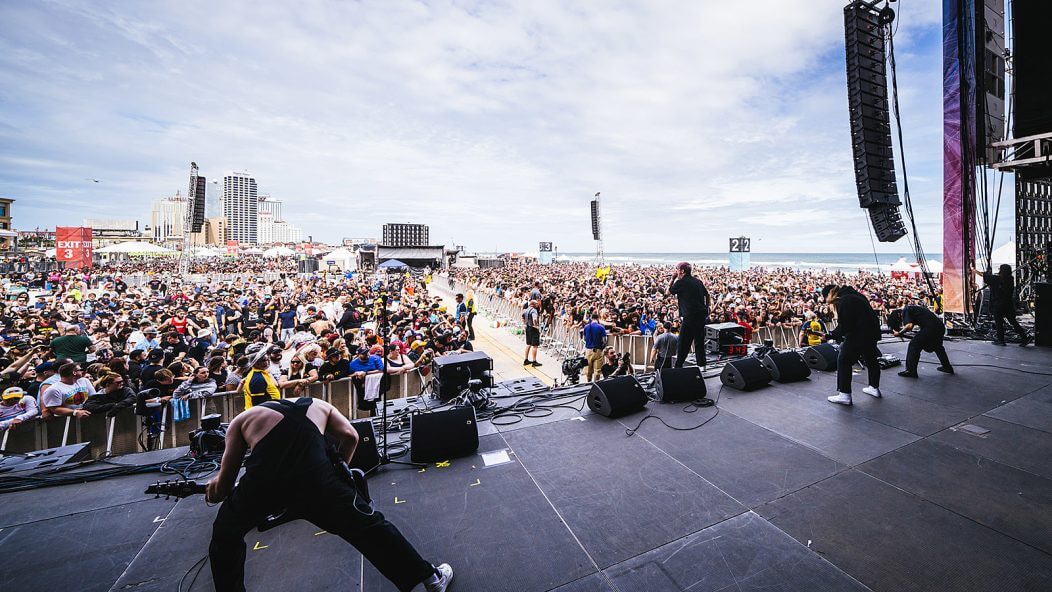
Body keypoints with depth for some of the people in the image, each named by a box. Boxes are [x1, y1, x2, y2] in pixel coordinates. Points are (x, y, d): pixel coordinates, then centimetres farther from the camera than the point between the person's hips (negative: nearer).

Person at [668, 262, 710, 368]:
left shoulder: (681, 282, -10)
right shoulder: (697, 281, 11)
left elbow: (669, 292, 1)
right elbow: (706, 294, 17)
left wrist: (673, 278, 5)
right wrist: (706, 309, 23)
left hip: (690, 316, -7)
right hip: (702, 314, 7)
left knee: (683, 343, 0)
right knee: (699, 340, 16)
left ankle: (678, 366, 4)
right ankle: (702, 364, 22)